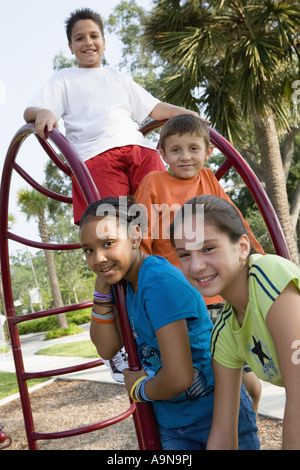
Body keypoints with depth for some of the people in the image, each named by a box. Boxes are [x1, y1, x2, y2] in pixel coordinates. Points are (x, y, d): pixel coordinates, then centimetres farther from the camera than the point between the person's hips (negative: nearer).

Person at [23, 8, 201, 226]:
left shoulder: (117, 77, 34)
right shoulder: (64, 78, 25)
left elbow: (154, 108, 27)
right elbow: (30, 111, 11)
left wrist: (188, 114, 11)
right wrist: (42, 112, -15)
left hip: (137, 145, 3)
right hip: (93, 152, -3)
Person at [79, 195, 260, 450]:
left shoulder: (160, 282, -29)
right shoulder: (125, 282, -2)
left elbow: (178, 378, -33)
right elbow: (107, 349, -1)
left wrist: (139, 388, -12)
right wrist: (102, 288, -11)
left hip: (217, 415, -7)